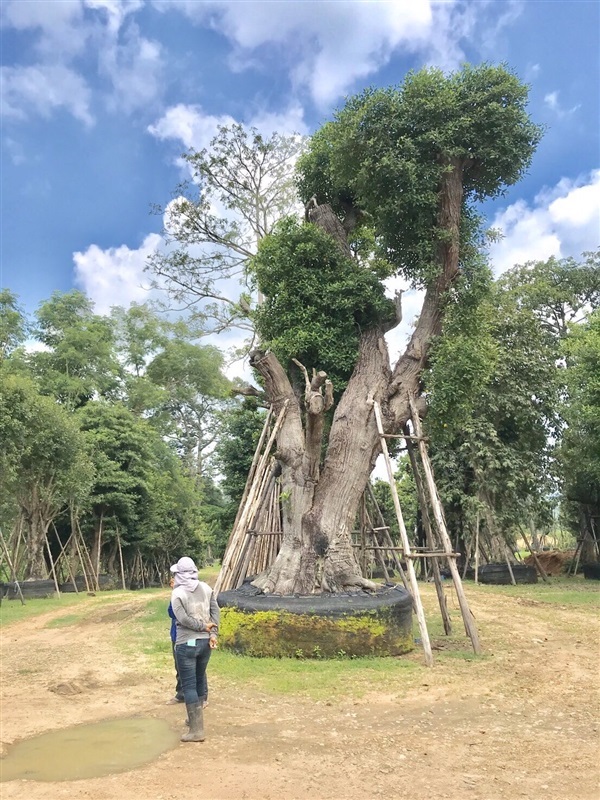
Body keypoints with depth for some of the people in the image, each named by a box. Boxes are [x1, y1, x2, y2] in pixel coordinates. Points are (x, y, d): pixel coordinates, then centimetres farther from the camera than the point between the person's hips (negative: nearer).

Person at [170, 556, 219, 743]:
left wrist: (204, 627, -10)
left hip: (186, 644, -6)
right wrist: (213, 634, -7)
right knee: (199, 681, 21)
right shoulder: (206, 588, 4)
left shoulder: (177, 593, -10)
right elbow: (216, 611, -2)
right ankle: (195, 719, 36)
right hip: (205, 642, 6)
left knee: (189, 685, 1)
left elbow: (183, 619, -20)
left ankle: (197, 730, 2)